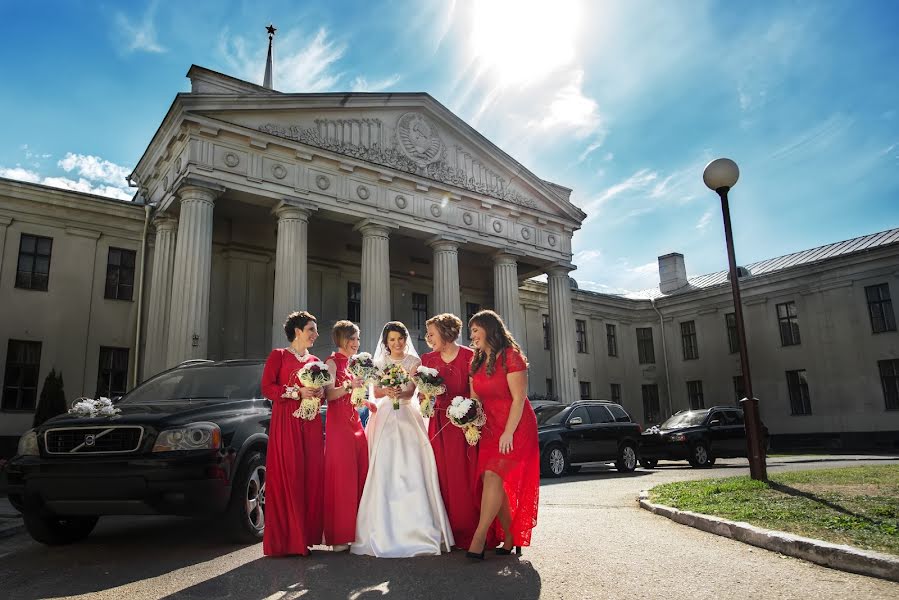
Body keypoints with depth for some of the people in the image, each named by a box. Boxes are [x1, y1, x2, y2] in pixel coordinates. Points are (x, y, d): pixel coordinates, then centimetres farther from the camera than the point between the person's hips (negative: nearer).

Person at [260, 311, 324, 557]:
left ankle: (305, 536, 8)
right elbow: (267, 387, -5)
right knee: (286, 476, -8)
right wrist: (297, 392, -14)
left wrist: (319, 393, 1)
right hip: (286, 422, -5)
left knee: (311, 475, 0)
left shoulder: (314, 361, 19)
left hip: (311, 423, 5)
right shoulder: (278, 355, 4)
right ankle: (284, 539, -1)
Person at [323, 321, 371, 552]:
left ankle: (356, 531, 11)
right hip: (338, 424, -7)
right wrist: (349, 386, -29)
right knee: (341, 478, -7)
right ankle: (339, 537, -1)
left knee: (359, 476, 4)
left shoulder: (351, 364, 20)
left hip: (354, 422, 8)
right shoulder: (332, 362, -3)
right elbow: (329, 394, -15)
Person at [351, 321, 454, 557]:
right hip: (385, 417, 2)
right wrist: (387, 391, -15)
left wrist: (401, 393, -26)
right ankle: (384, 527, -3)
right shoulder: (379, 363, 14)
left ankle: (415, 528, -7)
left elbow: (411, 391, -3)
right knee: (383, 470, -8)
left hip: (407, 416, -2)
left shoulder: (414, 361, 7)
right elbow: (375, 392, 8)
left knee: (410, 468, -11)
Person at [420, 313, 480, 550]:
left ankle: (470, 533, 9)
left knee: (466, 476, -3)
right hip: (439, 423, 4)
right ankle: (449, 532, 13)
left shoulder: (469, 356, -5)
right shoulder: (428, 359, 9)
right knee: (443, 477, 3)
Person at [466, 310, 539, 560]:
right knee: (498, 483, 0)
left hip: (514, 427, -7)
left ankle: (479, 539, -16)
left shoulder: (510, 356, -10)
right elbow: (474, 399, 12)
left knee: (494, 476, -17)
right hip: (489, 429, 7)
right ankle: (509, 539, 8)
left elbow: (519, 398, -15)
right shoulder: (477, 362, 12)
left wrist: (508, 433, -19)